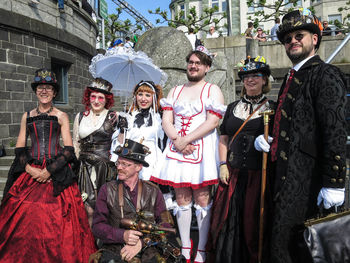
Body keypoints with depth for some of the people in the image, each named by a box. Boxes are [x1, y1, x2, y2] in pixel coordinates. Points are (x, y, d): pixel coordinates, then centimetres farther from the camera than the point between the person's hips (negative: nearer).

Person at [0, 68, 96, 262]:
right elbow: (19, 148, 9)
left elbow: (68, 149, -2)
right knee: (25, 221, -2)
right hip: (29, 173, 2)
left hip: (56, 174, -2)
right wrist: (29, 169, -7)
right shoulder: (27, 117, 12)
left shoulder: (61, 116, 5)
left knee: (56, 222, -5)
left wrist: (49, 170, -11)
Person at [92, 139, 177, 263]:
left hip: (145, 250, 1)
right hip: (113, 249, -1)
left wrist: (141, 242, -13)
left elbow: (165, 225, 1)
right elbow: (97, 226, 2)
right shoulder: (107, 190, 6)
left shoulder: (153, 191, 6)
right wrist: (122, 235, -15)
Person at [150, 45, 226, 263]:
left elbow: (213, 121, -8)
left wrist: (185, 140, -13)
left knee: (202, 198, -3)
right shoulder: (175, 91, 18)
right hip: (177, 149, 4)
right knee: (182, 198, 6)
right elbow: (166, 120, 9)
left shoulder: (213, 90, 5)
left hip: (202, 149, -4)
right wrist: (177, 141, -9)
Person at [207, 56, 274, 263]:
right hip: (233, 172, 3)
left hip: (260, 173, -3)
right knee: (228, 218, 7)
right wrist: (223, 164, 3)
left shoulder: (272, 108, 3)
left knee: (253, 220, 5)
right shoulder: (233, 108, 12)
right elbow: (223, 139, 11)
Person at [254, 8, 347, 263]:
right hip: (285, 170, 9)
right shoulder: (291, 79, 19)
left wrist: (334, 183, -20)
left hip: (303, 175, -9)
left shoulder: (326, 75, -8)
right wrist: (266, 139, 8)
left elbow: (335, 133, -16)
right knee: (296, 240, 17)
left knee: (284, 240, -5)